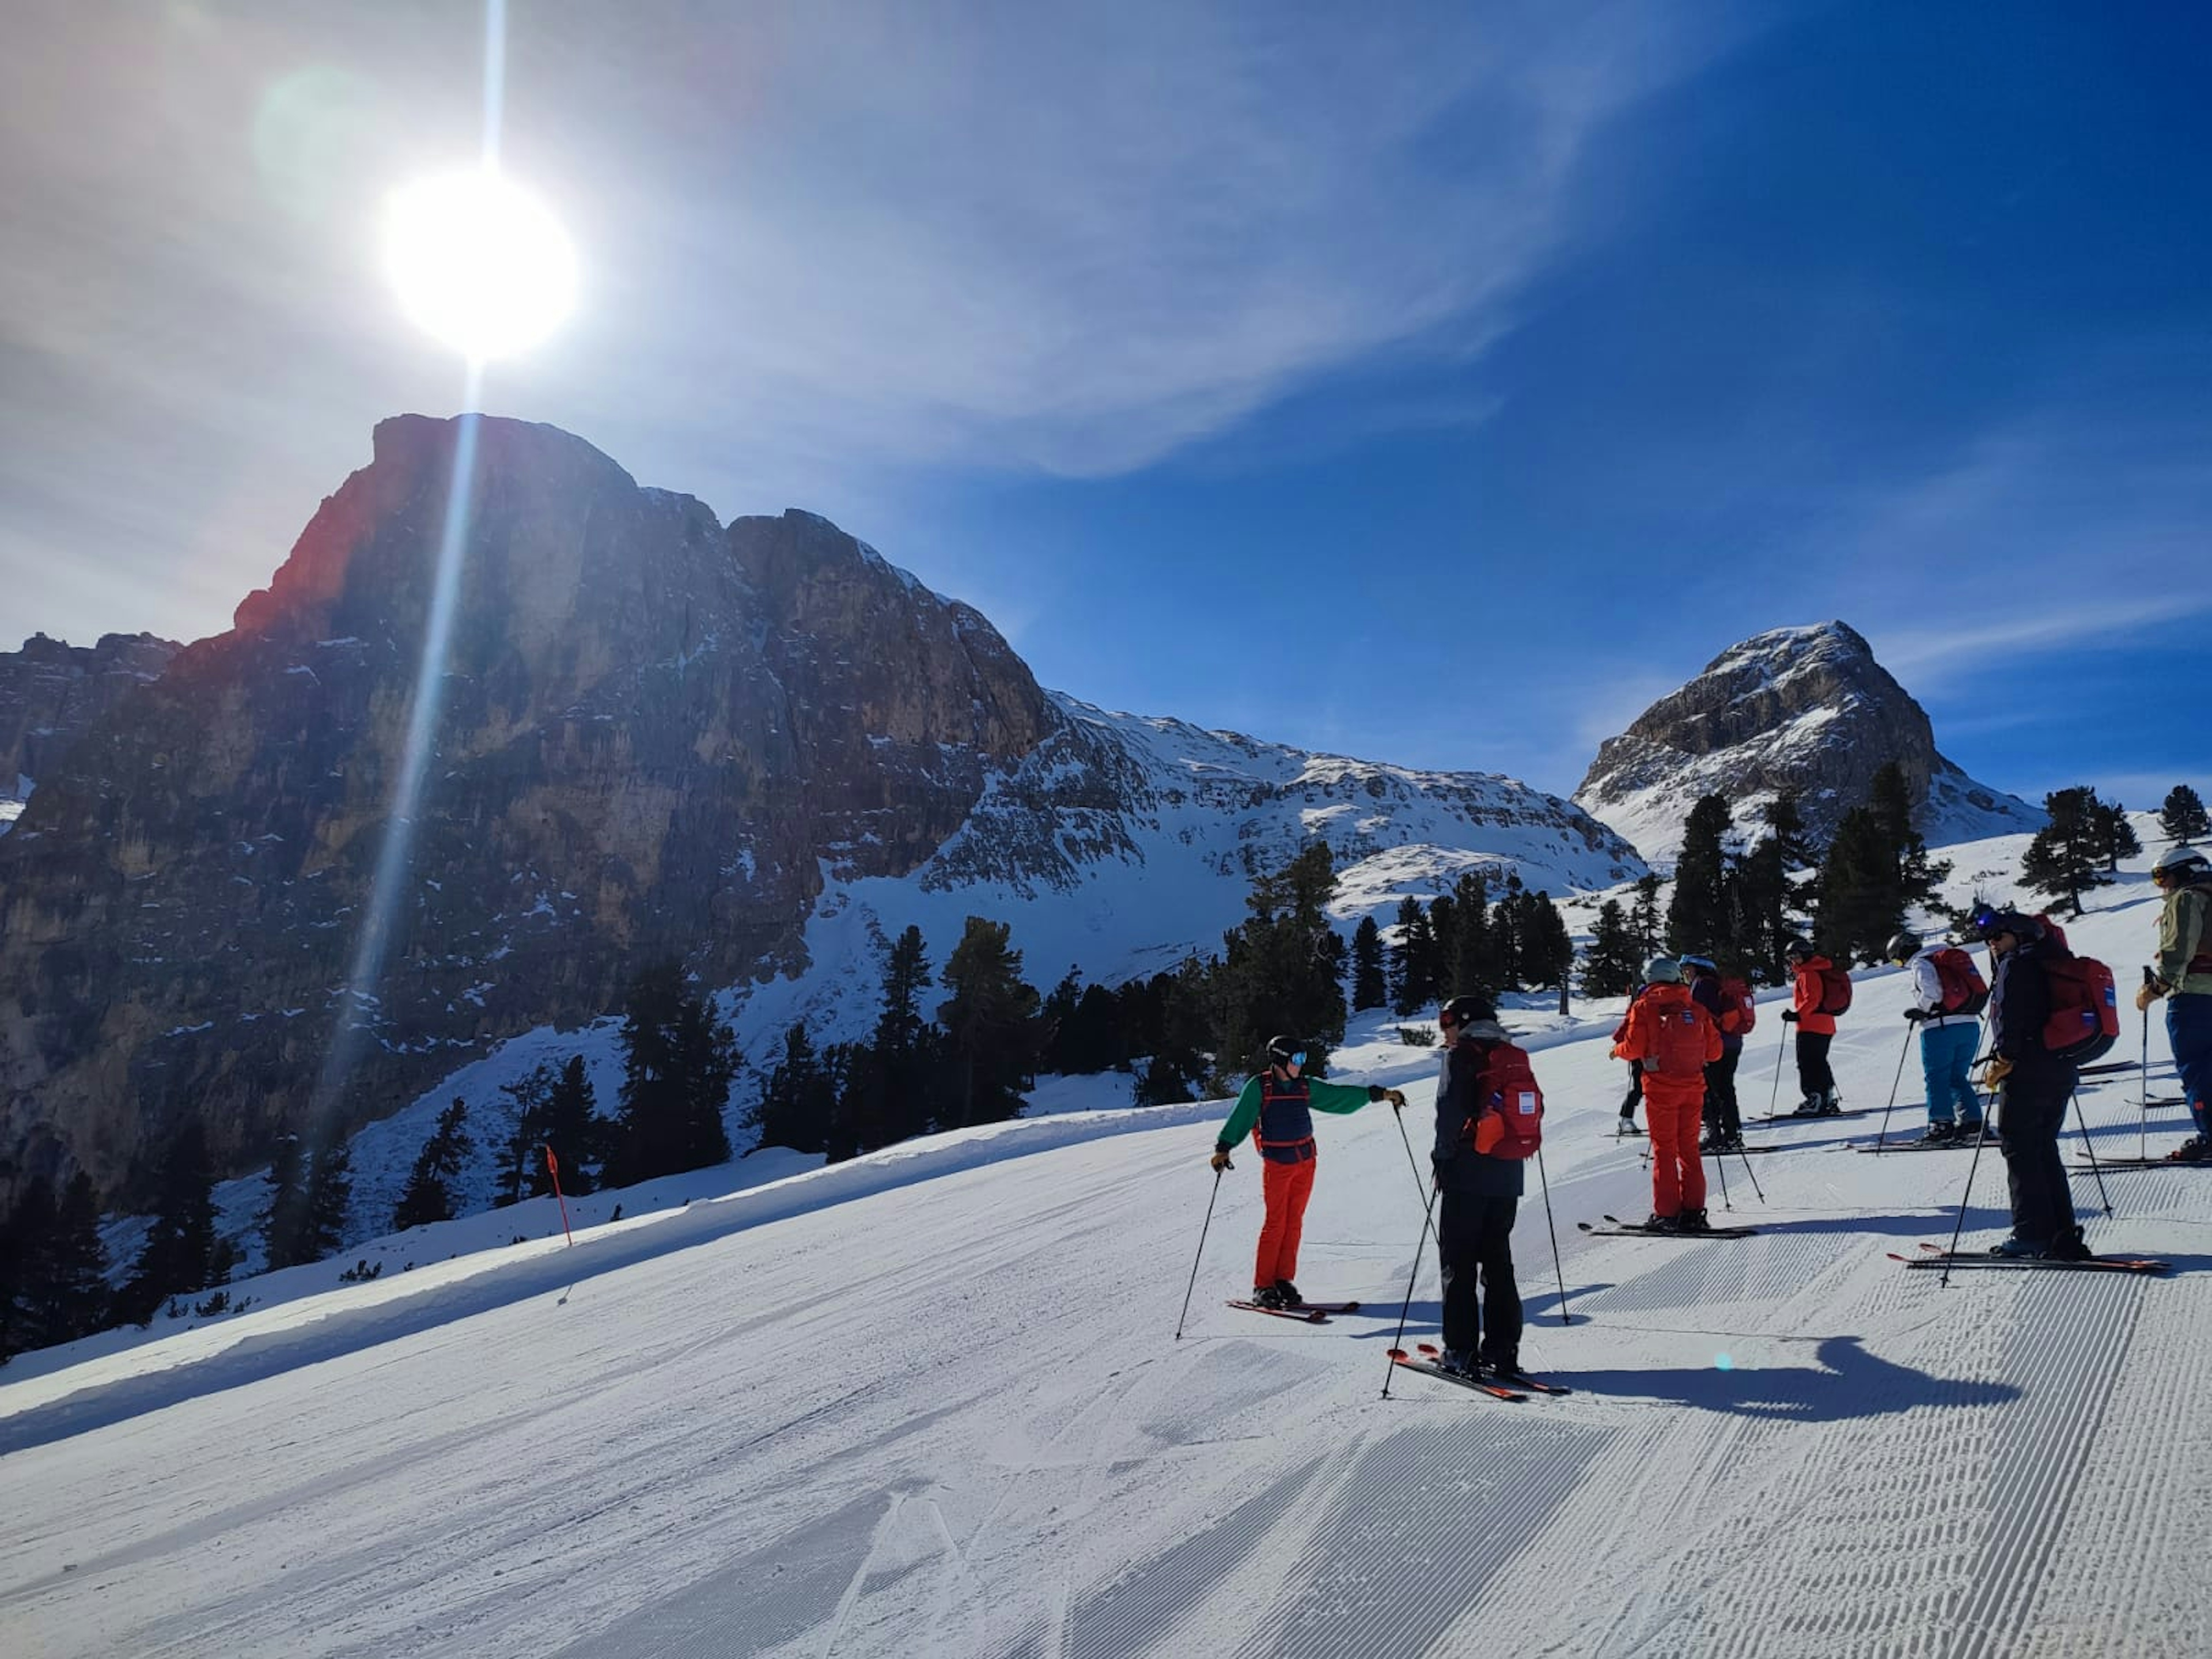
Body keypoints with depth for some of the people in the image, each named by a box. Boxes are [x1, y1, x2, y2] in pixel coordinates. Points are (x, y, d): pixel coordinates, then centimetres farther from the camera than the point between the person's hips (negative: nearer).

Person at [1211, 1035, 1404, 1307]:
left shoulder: (1305, 1087, 10)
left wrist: (1378, 1094, 9)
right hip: (1277, 1164, -5)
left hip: (1306, 1161, 5)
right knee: (1276, 1224, -6)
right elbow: (1240, 1119, -10)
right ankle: (1263, 1286, 2)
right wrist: (1223, 1148, -22)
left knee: (1294, 1223, 6)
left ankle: (1284, 1280, 14)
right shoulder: (1258, 1087, -4)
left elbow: (1340, 1096, 13)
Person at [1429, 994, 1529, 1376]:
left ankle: (1461, 1349, 1)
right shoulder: (1516, 1057, 14)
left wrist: (1443, 1158, -4)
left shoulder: (1461, 1055, -6)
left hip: (1468, 1175, -6)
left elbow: (1450, 1112, -14)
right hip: (1508, 1175, 6)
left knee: (1459, 1262, 1)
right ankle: (1503, 1350, 11)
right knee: (1498, 1262, 13)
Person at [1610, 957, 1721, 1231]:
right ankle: (1693, 1212, 12)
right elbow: (1714, 1051, 7)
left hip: (1661, 1087, -3)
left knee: (1664, 1149, 4)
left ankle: (1667, 1214, 3)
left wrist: (1617, 1050, 13)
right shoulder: (1697, 1009, 6)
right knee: (1689, 1148, 12)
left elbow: (1634, 1049, -8)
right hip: (1693, 1086, 3)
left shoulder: (1644, 1007, -4)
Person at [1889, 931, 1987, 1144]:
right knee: (1958, 1078, 15)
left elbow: (1932, 993, -20)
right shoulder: (1952, 956, 21)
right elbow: (1977, 991, 18)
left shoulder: (1921, 962, -4)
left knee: (1936, 1078, -1)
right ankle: (1972, 1122, 9)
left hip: (1941, 1027, -8)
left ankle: (1942, 1125, -4)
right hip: (1970, 1025, 8)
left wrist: (1918, 1011, -3)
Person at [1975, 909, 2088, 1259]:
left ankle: (2032, 1233, -5)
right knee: (2045, 1150, 13)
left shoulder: (2016, 964, -8)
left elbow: (2011, 1017, -18)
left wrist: (2003, 1059, -13)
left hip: (2027, 1072, -9)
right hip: (2062, 1070, 9)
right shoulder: (2054, 963, 20)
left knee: (2019, 1148, -3)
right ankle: (2063, 1236, 12)